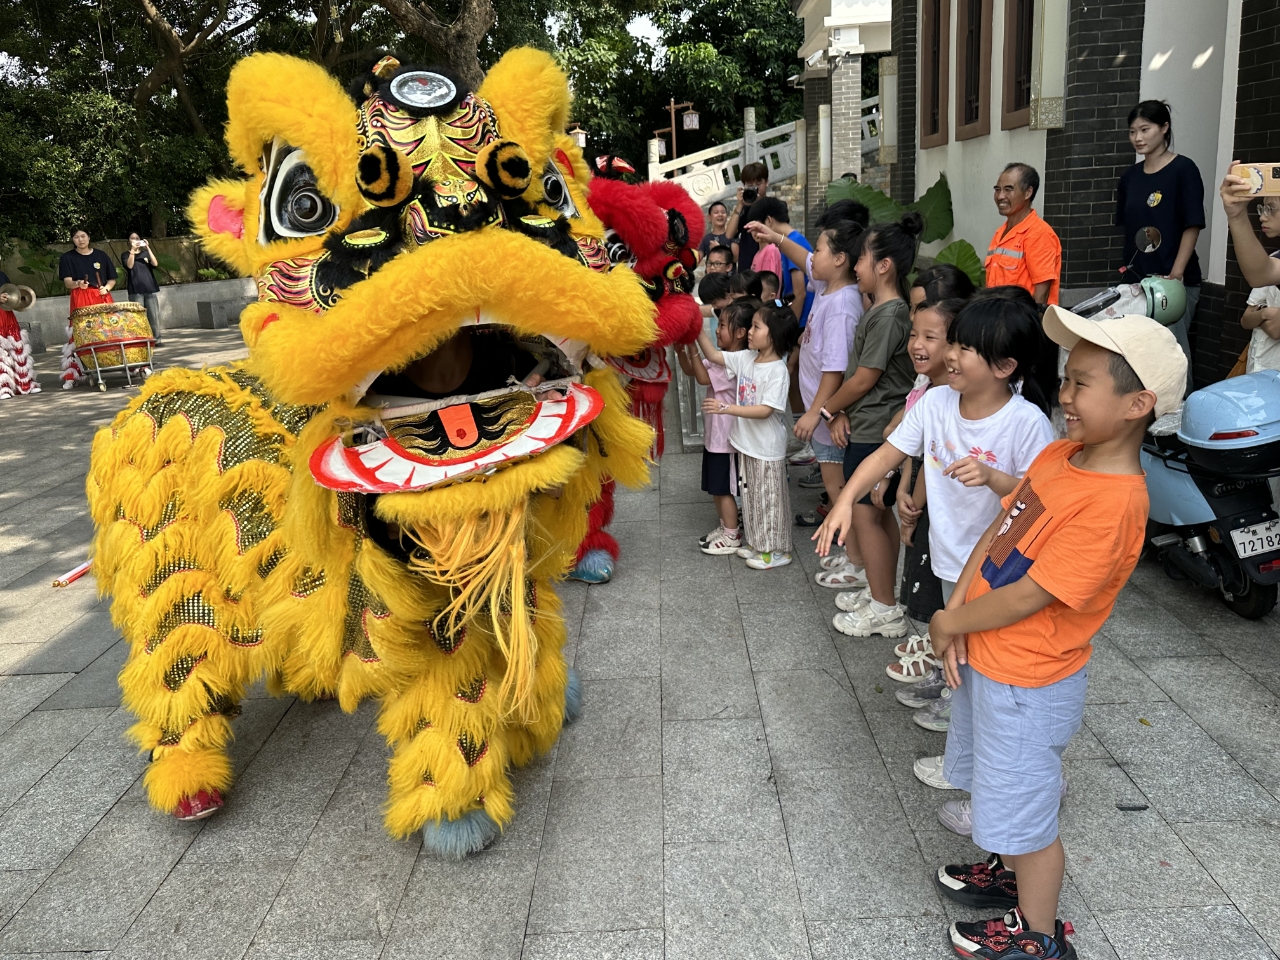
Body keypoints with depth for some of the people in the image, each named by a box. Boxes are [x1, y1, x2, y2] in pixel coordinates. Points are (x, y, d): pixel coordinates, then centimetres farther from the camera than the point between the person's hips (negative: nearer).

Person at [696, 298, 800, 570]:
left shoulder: (778, 370, -21)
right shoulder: (745, 358, 1)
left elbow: (765, 410, -26)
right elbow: (713, 355, 7)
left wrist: (726, 408, -29)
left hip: (767, 448, -8)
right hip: (746, 443, 8)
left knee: (770, 498, 5)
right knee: (750, 494, 19)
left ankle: (777, 550, 20)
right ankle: (757, 543, 34)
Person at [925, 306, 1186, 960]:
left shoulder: (1112, 505, -29)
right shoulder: (1059, 454, -2)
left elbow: (1029, 597, -26)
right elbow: (998, 531, 2)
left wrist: (949, 623, -12)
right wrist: (957, 614, -8)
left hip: (1028, 684, -8)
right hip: (984, 657, 8)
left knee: (1023, 810, 11)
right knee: (1000, 787, 28)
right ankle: (1011, 873, 52)